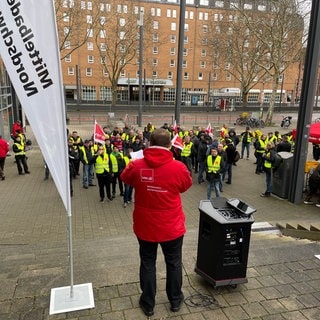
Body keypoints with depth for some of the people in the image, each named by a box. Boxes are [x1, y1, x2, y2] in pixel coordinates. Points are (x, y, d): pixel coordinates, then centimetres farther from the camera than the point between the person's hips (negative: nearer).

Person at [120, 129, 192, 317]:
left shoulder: (136, 166, -14)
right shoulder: (178, 167, -18)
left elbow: (125, 178, 9)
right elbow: (187, 185, 3)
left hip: (145, 226, 1)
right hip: (171, 227, -1)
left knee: (148, 263, 18)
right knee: (174, 263, 19)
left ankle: (148, 304, 32)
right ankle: (175, 301, 37)